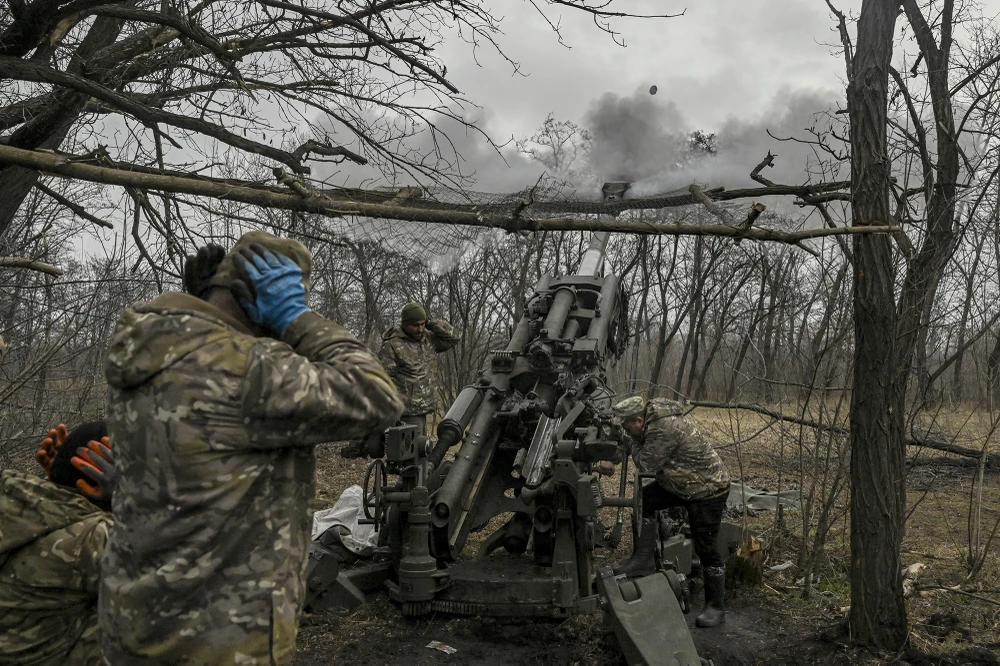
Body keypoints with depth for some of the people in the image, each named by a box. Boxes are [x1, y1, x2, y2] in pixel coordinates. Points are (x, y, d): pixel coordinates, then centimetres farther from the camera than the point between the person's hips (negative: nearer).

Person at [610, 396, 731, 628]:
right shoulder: (655, 415, -2)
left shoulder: (664, 429, -32)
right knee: (644, 498, 0)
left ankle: (716, 607, 12)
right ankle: (643, 560, 6)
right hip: (683, 484, 10)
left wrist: (636, 444, -9)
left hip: (707, 489, -10)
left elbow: (646, 463, -25)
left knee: (705, 548, -2)